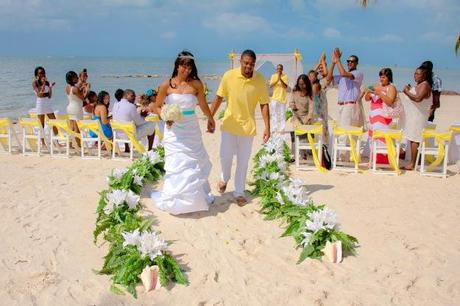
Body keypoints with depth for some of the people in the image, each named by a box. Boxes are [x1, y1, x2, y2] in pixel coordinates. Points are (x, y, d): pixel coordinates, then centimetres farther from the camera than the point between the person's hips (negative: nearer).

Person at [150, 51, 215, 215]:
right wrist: (165, 117, -13)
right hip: (174, 130, -1)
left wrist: (211, 120, 24)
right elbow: (156, 107, 5)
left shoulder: (196, 84, -2)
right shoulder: (166, 85, -4)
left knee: (195, 162, 9)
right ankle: (175, 200, 16)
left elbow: (203, 105, 12)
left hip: (191, 129, 1)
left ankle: (197, 196, 26)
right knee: (177, 164, 2)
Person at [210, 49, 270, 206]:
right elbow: (218, 98, 0)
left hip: (247, 126, 0)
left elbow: (264, 105, -5)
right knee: (225, 156, 6)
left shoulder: (260, 80, -9)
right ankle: (224, 179, 39)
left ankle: (239, 192, 21)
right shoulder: (229, 76, -9)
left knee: (243, 161, 7)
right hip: (229, 124, 0)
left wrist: (267, 127, -10)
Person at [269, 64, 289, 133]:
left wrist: (280, 79, -20)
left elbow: (285, 86, -10)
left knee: (282, 114, -1)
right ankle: (274, 129, 2)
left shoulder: (285, 76, 1)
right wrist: (277, 80, -19)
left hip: (282, 98, -1)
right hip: (274, 98, 1)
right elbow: (271, 86, -6)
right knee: (273, 114, -2)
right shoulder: (273, 76, 5)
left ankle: (281, 129, 4)